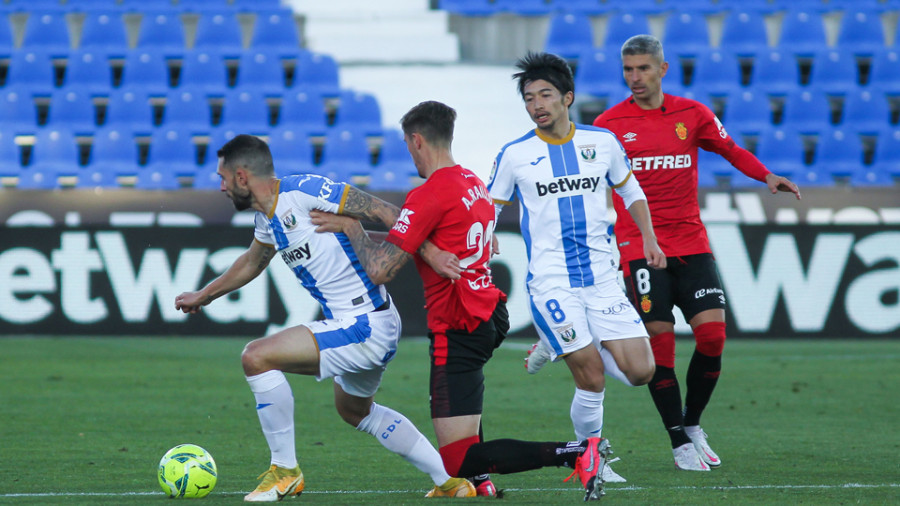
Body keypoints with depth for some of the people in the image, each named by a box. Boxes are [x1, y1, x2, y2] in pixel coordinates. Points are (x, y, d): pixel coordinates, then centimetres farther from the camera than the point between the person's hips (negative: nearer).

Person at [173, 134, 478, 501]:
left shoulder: (305, 191, -17)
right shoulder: (268, 218, 12)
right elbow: (251, 263, 33)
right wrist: (203, 295, 44)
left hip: (365, 327, -11)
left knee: (256, 357, -15)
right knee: (354, 410, 30)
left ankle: (285, 471, -3)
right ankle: (451, 481, 35)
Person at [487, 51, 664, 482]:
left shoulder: (602, 142, 6)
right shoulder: (514, 155, 0)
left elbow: (630, 191, 21)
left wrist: (648, 237, 10)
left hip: (601, 280, 3)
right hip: (550, 282, -3)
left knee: (639, 371, -6)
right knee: (592, 379, -13)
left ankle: (561, 346, 19)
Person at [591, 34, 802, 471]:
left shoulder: (691, 114, 7)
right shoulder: (609, 124, 2)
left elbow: (731, 150, 18)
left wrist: (767, 177, 2)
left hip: (691, 243, 2)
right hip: (638, 246, -2)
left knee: (712, 333, -8)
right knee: (660, 340, -9)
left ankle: (692, 424, 14)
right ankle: (681, 444, 1)